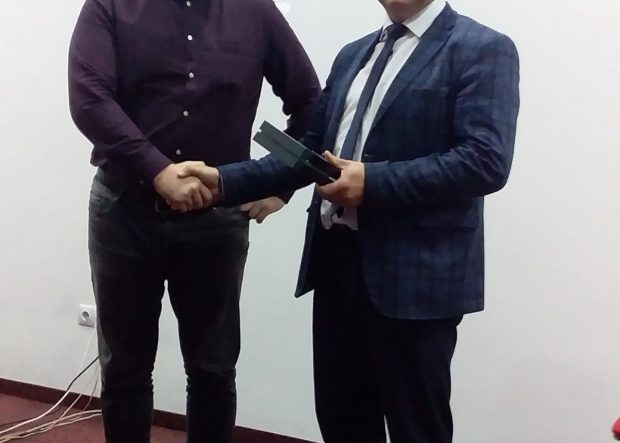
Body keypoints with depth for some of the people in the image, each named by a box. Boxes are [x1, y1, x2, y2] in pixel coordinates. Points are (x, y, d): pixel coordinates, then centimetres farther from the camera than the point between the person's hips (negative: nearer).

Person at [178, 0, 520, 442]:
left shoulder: (482, 49, -4)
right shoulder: (354, 55, 17)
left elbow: (485, 161, -16)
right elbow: (310, 150, 14)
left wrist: (373, 181, -20)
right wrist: (225, 181, 2)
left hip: (415, 270, -6)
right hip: (336, 259, 7)